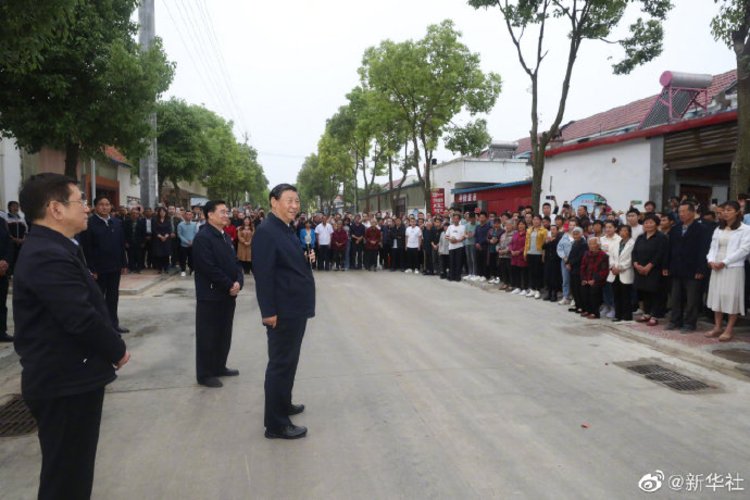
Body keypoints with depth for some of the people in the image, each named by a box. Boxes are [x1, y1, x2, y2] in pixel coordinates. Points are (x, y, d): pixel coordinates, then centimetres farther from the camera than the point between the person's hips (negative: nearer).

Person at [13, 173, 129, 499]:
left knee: (71, 467, 25)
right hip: (66, 383, -10)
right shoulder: (49, 257, -24)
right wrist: (117, 350, -12)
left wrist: (111, 347, 3)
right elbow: (82, 319, -29)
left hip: (67, 378, 10)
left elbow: (88, 307, 11)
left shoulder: (51, 249, 10)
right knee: (66, 473, 6)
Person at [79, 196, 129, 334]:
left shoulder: (117, 222, 8)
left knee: (113, 296, 13)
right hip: (98, 268, -5)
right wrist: (91, 269, -17)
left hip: (115, 266, 5)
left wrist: (124, 264, 8)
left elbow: (121, 244, 10)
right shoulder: (89, 223, -10)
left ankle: (113, 323, 22)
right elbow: (86, 248, -13)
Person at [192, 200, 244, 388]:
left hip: (228, 295, 8)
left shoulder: (226, 237, 13)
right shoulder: (202, 238, -14)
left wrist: (238, 282, -6)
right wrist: (230, 285, -15)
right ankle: (205, 374, 13)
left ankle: (219, 367, 30)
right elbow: (209, 268, -21)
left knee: (224, 334, 16)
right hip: (210, 296, -8)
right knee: (208, 336, 2)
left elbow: (235, 262, 12)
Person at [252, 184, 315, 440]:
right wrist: (269, 312, -25)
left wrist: (306, 259, 7)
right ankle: (276, 423, 9)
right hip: (282, 312, -10)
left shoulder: (287, 230, 13)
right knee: (281, 364, -2)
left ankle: (283, 404, 37)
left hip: (296, 309, 10)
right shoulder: (266, 232, -18)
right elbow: (263, 274, -23)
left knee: (288, 362, 21)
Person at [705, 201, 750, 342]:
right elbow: (713, 247, 12)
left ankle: (729, 330, 2)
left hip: (734, 268, -6)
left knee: (732, 298, -4)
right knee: (717, 296, 7)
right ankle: (717, 327, 13)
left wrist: (724, 262, -16)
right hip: (716, 268, 6)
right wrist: (711, 260, -8)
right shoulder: (718, 229, 17)